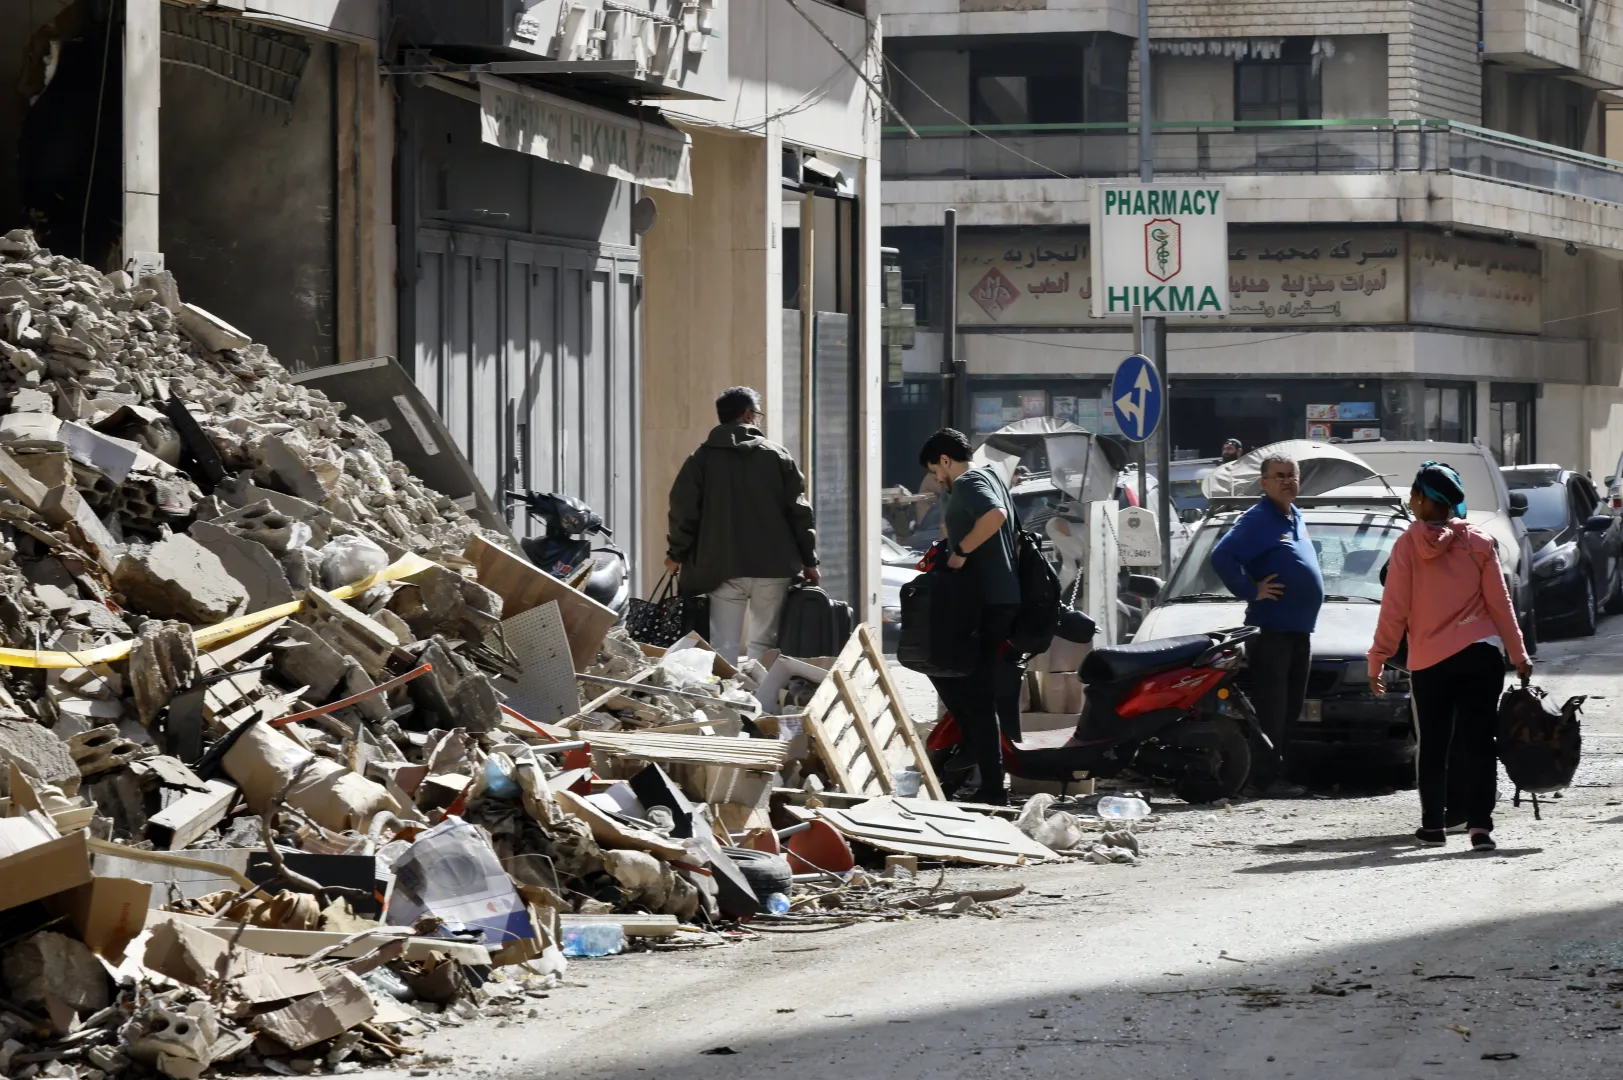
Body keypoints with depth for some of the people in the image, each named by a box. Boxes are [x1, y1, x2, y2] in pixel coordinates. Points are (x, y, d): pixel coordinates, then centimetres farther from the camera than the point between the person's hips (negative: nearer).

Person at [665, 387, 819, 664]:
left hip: (724, 568, 0)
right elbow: (798, 510, 4)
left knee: (724, 647, -2)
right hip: (773, 567, 1)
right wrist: (808, 560, 9)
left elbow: (684, 509, 0)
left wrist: (676, 553, 13)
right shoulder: (777, 456, 5)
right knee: (764, 643, 8)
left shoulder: (702, 459, 4)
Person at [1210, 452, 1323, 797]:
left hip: (1299, 627, 9)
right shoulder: (1257, 519, -9)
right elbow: (1222, 557, -20)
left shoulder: (1296, 519, 18)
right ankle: (1268, 778, -10)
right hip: (1271, 627, -9)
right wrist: (1250, 590, -18)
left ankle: (1283, 773, 18)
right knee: (1271, 707, -10)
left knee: (1291, 707, 12)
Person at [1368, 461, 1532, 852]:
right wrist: (1518, 655, 10)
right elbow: (1499, 602, 3)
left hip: (1429, 661, -1)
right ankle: (1479, 823, -10)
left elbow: (1394, 609, -5)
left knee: (1432, 746, 10)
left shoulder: (1408, 545, -4)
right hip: (1481, 654, 1)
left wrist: (1377, 660, 0)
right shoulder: (1478, 542, 1)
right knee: (1478, 741, 0)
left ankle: (1434, 824, 15)